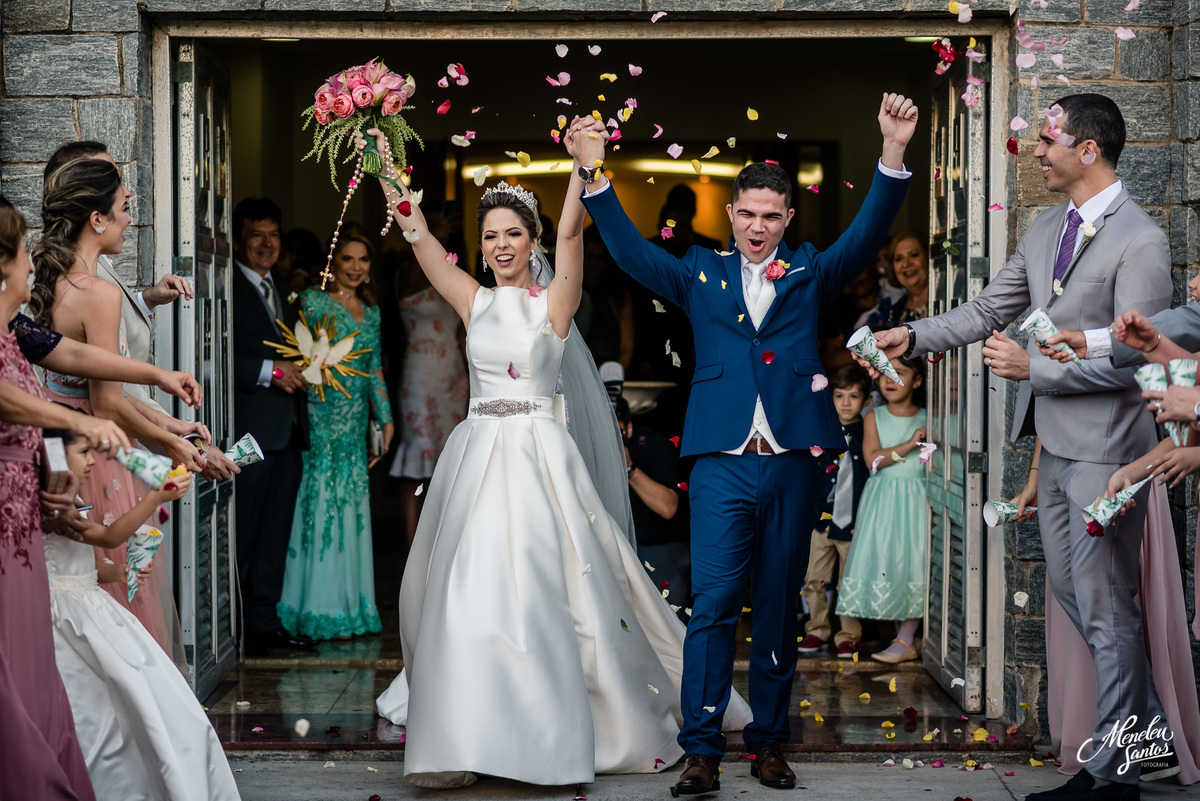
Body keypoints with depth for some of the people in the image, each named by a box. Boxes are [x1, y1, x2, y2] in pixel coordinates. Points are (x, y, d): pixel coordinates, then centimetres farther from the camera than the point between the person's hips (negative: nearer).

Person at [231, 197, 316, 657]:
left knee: (275, 533, 11)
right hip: (249, 430, -8)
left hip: (288, 431, 8)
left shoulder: (282, 294, 21)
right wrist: (270, 371, -18)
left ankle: (264, 622, 18)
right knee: (241, 535, -4)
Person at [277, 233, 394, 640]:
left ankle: (349, 604, 14)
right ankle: (319, 607, 2)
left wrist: (386, 420, 16)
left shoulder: (371, 312, 15)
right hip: (322, 418, -6)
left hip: (356, 421, 6)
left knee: (352, 505, 7)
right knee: (321, 501, -5)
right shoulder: (313, 301, -2)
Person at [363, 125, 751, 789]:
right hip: (477, 454, 4)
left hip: (537, 456, -4)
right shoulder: (475, 304, 12)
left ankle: (557, 734, 2)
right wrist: (388, 173, -2)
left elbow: (570, 234, -12)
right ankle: (463, 741, 7)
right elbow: (419, 238, 7)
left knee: (535, 590, -9)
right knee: (465, 590, 0)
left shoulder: (554, 302, 2)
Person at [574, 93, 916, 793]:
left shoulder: (810, 274, 12)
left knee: (780, 609, 8)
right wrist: (593, 176, -9)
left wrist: (894, 154, -14)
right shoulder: (702, 276, 12)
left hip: (795, 465, 1)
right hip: (723, 465, -1)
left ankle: (769, 743, 17)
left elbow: (868, 234, 0)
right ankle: (702, 749, -4)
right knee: (713, 604, -7)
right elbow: (631, 250, 4)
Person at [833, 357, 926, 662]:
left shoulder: (927, 419, 3)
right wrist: (910, 445, -17)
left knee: (913, 565, -6)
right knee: (883, 563, 1)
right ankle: (905, 637, 13)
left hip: (916, 499, -1)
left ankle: (905, 642, 0)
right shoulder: (874, 417, 5)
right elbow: (872, 458, -9)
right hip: (882, 498, 1)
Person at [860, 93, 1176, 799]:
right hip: (1056, 445, 9)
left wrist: (1033, 365, -19)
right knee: (1071, 595, 17)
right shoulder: (1045, 230, 11)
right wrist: (914, 336, 2)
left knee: (1106, 609, 0)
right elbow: (990, 310, 14)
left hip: (1103, 449, -9)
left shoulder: (1140, 242, -16)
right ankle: (1151, 724, 34)